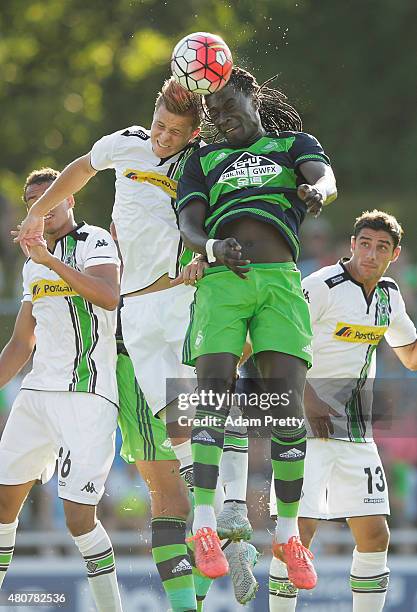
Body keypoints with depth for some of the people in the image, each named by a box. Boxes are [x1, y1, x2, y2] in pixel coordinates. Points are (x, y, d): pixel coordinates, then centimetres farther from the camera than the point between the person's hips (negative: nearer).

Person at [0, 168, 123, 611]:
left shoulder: (95, 242, -5)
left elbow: (108, 296, -26)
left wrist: (49, 259, -30)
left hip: (86, 396, -8)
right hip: (37, 393, 8)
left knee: (78, 517, -14)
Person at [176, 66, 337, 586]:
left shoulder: (293, 144, 20)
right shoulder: (202, 161, 24)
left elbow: (326, 178, -2)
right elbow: (189, 223, 8)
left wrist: (317, 190, -29)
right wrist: (212, 247, -17)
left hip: (279, 281, -1)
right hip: (220, 282, 1)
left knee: (288, 406, -10)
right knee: (213, 391, -17)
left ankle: (288, 533, -2)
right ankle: (204, 524, -19)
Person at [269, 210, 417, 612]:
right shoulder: (322, 286, -12)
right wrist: (307, 401, -22)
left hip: (356, 431, 7)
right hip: (307, 427, -7)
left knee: (374, 535, 3)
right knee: (299, 532, -13)